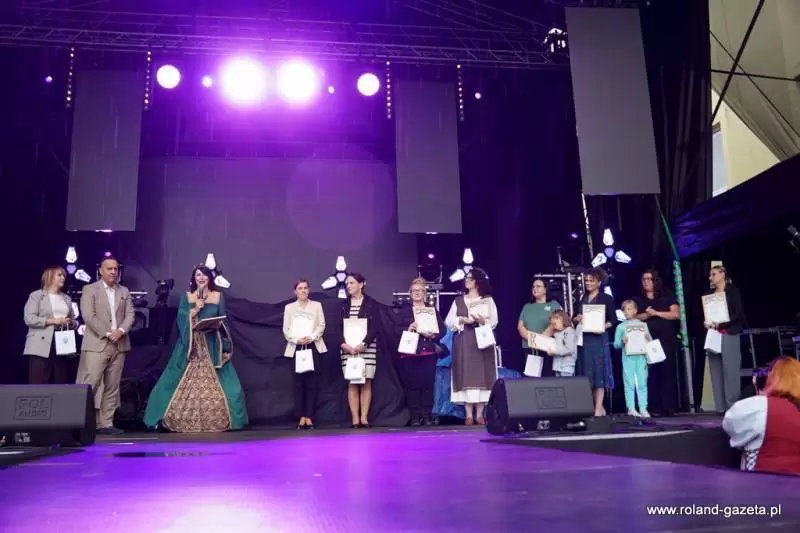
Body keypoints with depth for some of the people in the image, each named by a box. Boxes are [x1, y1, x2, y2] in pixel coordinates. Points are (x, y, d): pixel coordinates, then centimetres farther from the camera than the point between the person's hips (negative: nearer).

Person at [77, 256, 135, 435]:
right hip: (97, 344, -5)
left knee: (112, 387, 5)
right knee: (89, 385, -10)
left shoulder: (124, 291, 16)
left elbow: (130, 315, 9)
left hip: (119, 345, 5)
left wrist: (121, 331, -9)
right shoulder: (90, 289, 1)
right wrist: (107, 334, -14)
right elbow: (89, 316, -9)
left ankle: (106, 423, 10)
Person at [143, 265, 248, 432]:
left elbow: (223, 322, 8)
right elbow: (181, 320, -3)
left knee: (213, 387, -6)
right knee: (183, 386, -3)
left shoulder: (218, 296, 7)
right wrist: (195, 309, -13)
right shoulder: (186, 296, 7)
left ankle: (215, 422, 3)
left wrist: (215, 326, -9)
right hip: (190, 347, 0)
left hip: (211, 348, 0)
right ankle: (184, 422, 7)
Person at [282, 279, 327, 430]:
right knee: (299, 382, -1)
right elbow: (286, 329, 4)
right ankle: (301, 417, 2)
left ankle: (309, 416, 0)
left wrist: (312, 337, -13)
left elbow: (321, 325, 3)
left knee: (311, 382, -3)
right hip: (296, 347, 0)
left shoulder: (317, 305, 11)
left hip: (313, 347, 0)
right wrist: (296, 339, -12)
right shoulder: (289, 307, 12)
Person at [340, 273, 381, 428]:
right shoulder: (343, 305, 12)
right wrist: (343, 344, -11)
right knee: (352, 383, -2)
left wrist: (364, 344, -15)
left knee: (366, 383, -4)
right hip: (348, 348, 2)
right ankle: (355, 419, -3)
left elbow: (376, 326, -4)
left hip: (367, 347, -2)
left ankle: (364, 418, -1)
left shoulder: (371, 304, 3)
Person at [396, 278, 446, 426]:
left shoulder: (433, 310, 15)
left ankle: (427, 415, 3)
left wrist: (433, 335, -12)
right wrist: (408, 329, -16)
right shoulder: (404, 310, 11)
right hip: (410, 353, -1)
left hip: (429, 352, 1)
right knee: (412, 384, -4)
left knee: (428, 384, -3)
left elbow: (443, 329, 7)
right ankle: (415, 416, 1)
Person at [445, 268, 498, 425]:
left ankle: (480, 414, 1)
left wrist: (482, 320, -16)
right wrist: (462, 320, -10)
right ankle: (469, 415, -2)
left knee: (481, 374, -4)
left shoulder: (488, 300, 8)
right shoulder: (458, 301, 12)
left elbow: (494, 322, 2)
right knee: (465, 375, -5)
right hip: (463, 343, 1)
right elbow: (448, 322, 6)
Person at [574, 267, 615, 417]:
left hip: (599, 338, -5)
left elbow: (612, 320, -2)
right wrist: (577, 318, -6)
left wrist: (604, 326, -19)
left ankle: (598, 409, -5)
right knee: (588, 372, 5)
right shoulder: (582, 299, 15)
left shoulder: (606, 299, 1)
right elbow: (576, 318, 16)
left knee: (599, 371, -6)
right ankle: (600, 406, 14)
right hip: (584, 339, 5)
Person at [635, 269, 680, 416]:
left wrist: (656, 313, -11)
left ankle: (669, 407, 0)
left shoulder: (667, 296, 7)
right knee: (651, 374, -2)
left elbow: (676, 314, -3)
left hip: (667, 340, -1)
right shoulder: (638, 299, 12)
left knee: (668, 372, -3)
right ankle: (655, 408, 0)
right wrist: (646, 315, -14)